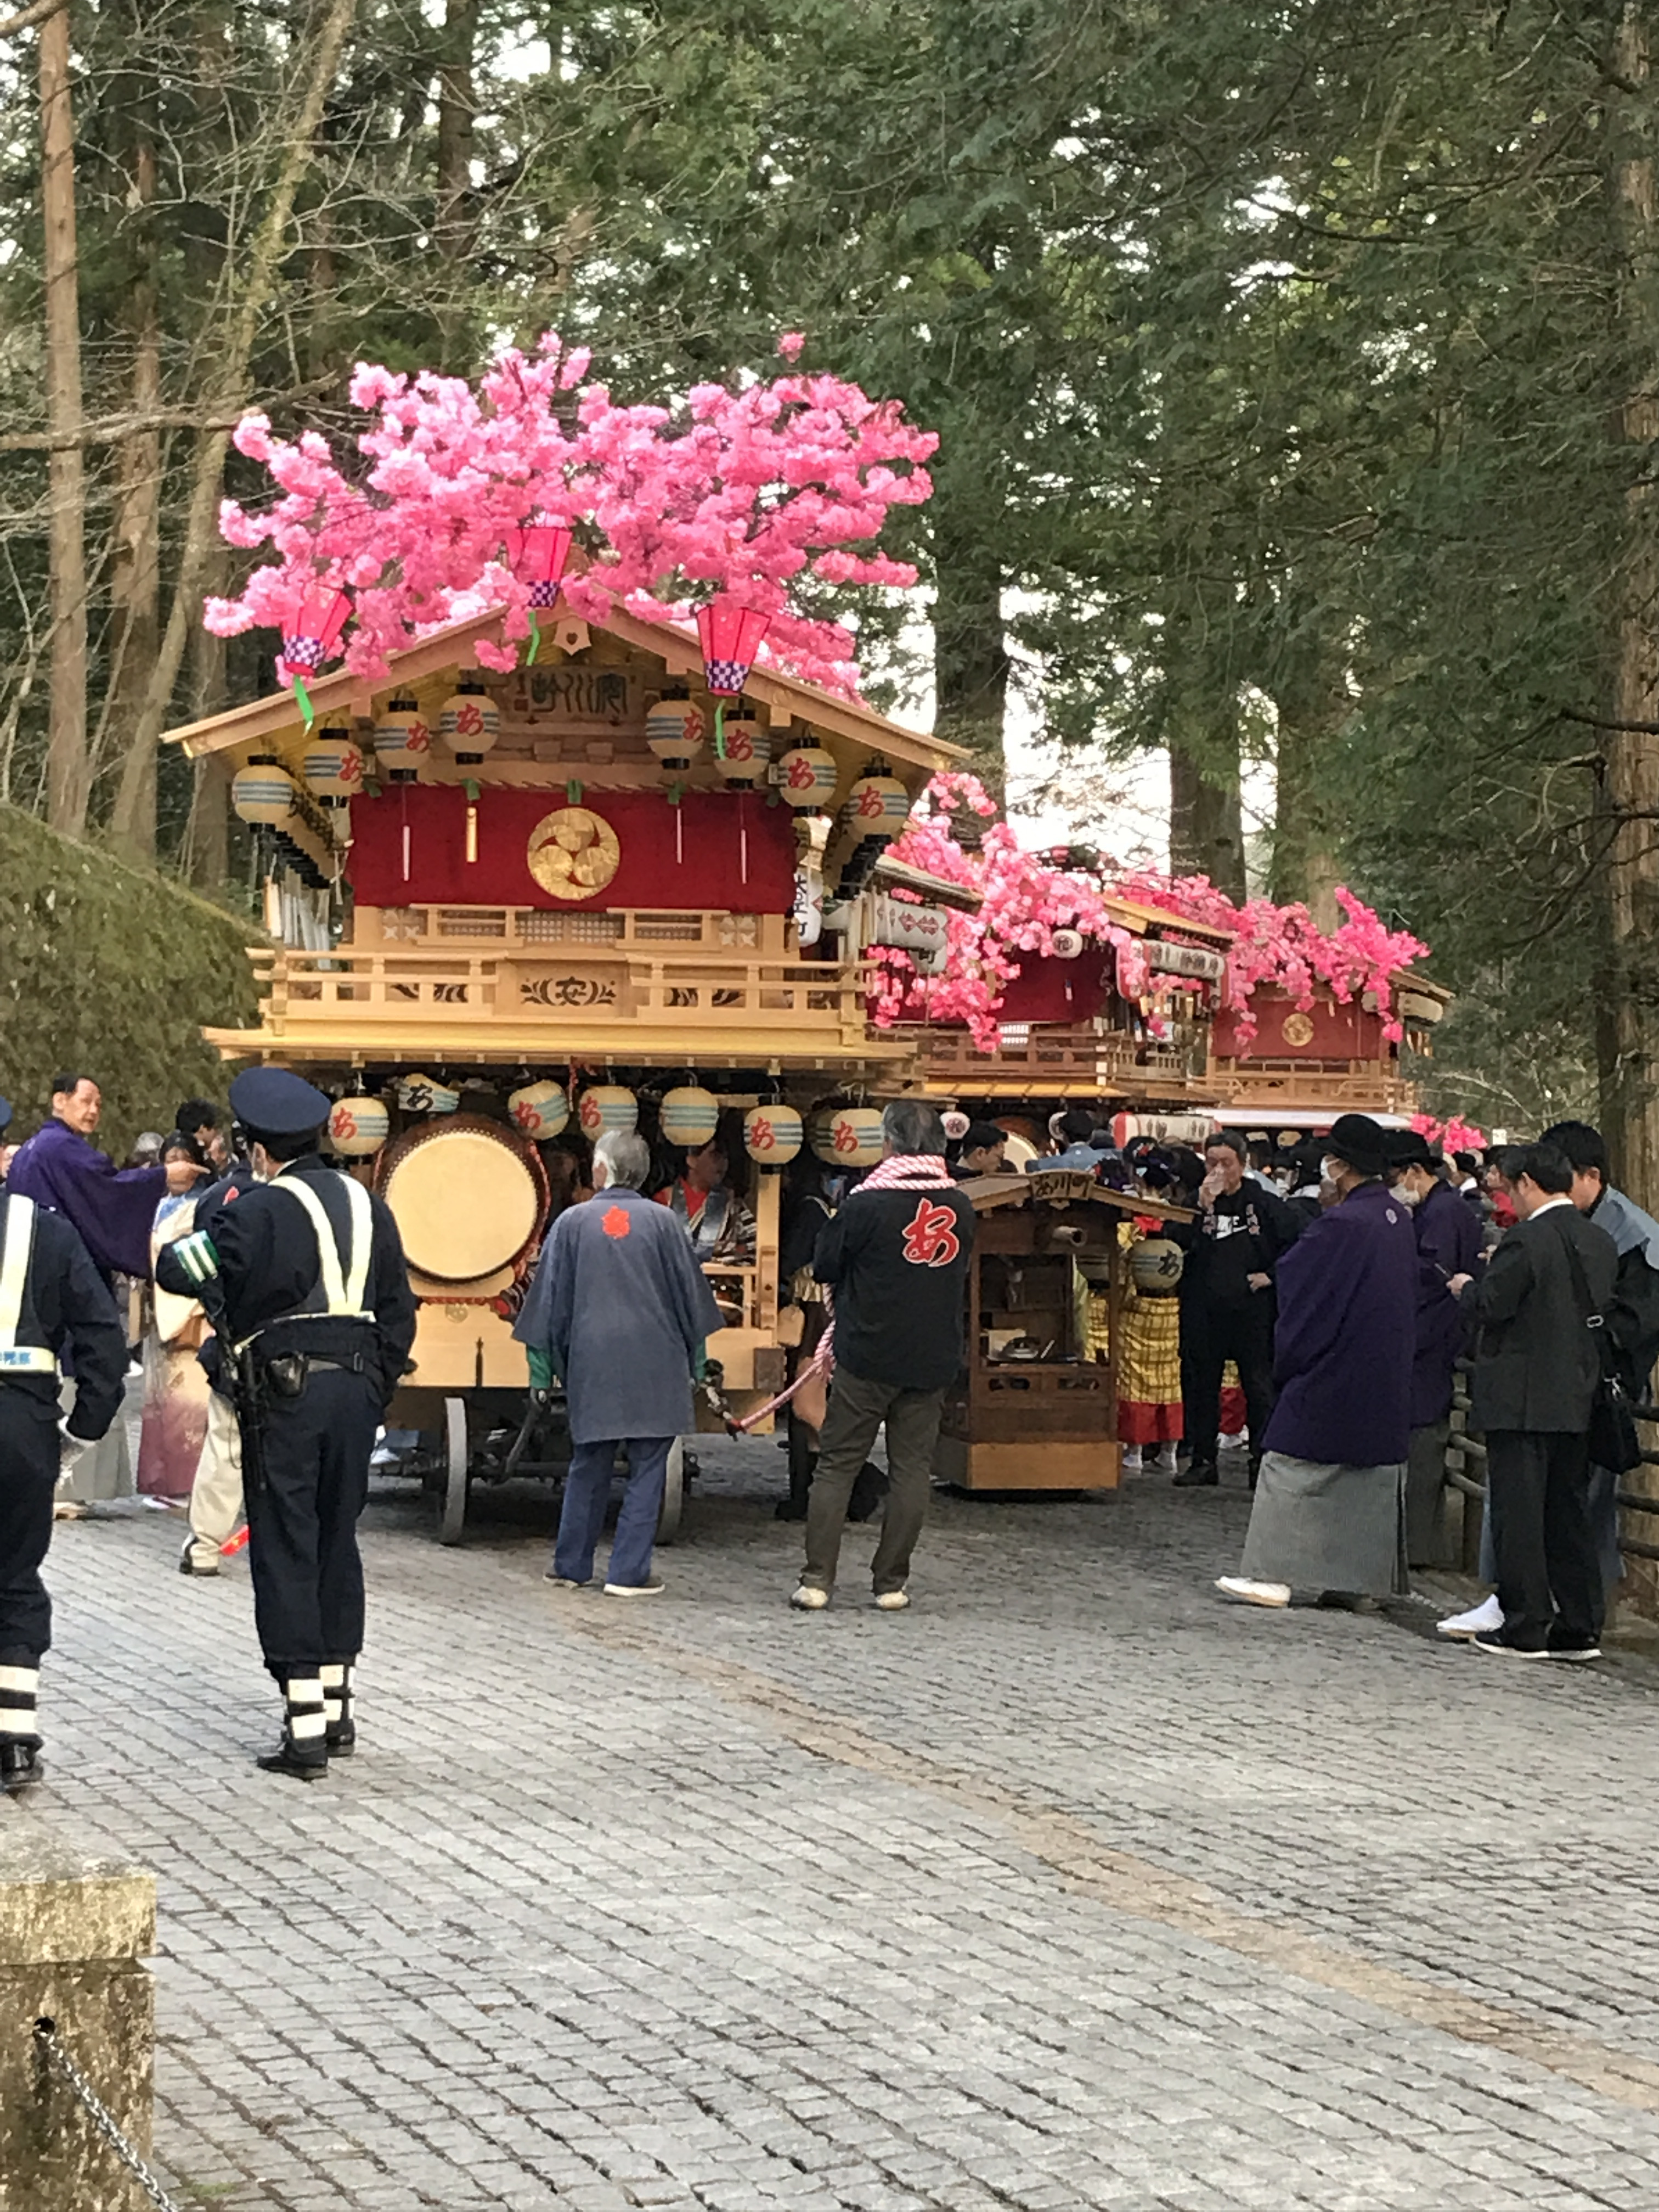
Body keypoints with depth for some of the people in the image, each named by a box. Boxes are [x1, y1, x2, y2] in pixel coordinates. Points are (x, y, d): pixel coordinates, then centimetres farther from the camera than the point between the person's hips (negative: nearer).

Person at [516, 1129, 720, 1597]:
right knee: (647, 1469, 3)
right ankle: (629, 1572, -1)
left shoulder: (573, 1223, 1)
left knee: (589, 1467, 13)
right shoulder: (663, 1222, -1)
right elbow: (690, 1296, 5)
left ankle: (571, 1566, 18)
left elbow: (551, 1300, 7)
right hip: (655, 1365, -2)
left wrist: (543, 1368, 14)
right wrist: (694, 1364, 15)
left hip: (591, 1364, 2)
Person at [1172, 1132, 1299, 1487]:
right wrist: (1201, 1209, -15)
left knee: (1259, 1387, 1)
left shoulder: (1266, 1205, 3)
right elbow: (1177, 1245, -9)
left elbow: (1294, 1245, 7)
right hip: (1204, 1310, 2)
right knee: (1202, 1386, 7)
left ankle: (1262, 1460, 6)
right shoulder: (1195, 1203, 6)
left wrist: (1271, 1275, -3)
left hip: (1252, 1310, -2)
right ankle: (1203, 1460, 15)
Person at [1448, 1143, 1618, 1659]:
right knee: (1569, 1513, 13)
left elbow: (1489, 1305, -19)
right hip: (1577, 1399, 7)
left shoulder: (1528, 1240, -17)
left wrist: (1467, 1287, 4)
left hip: (1522, 1399, -7)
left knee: (1519, 1514, -1)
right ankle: (1579, 1628, 15)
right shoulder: (1601, 1243, 7)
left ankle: (1526, 1629, 1)